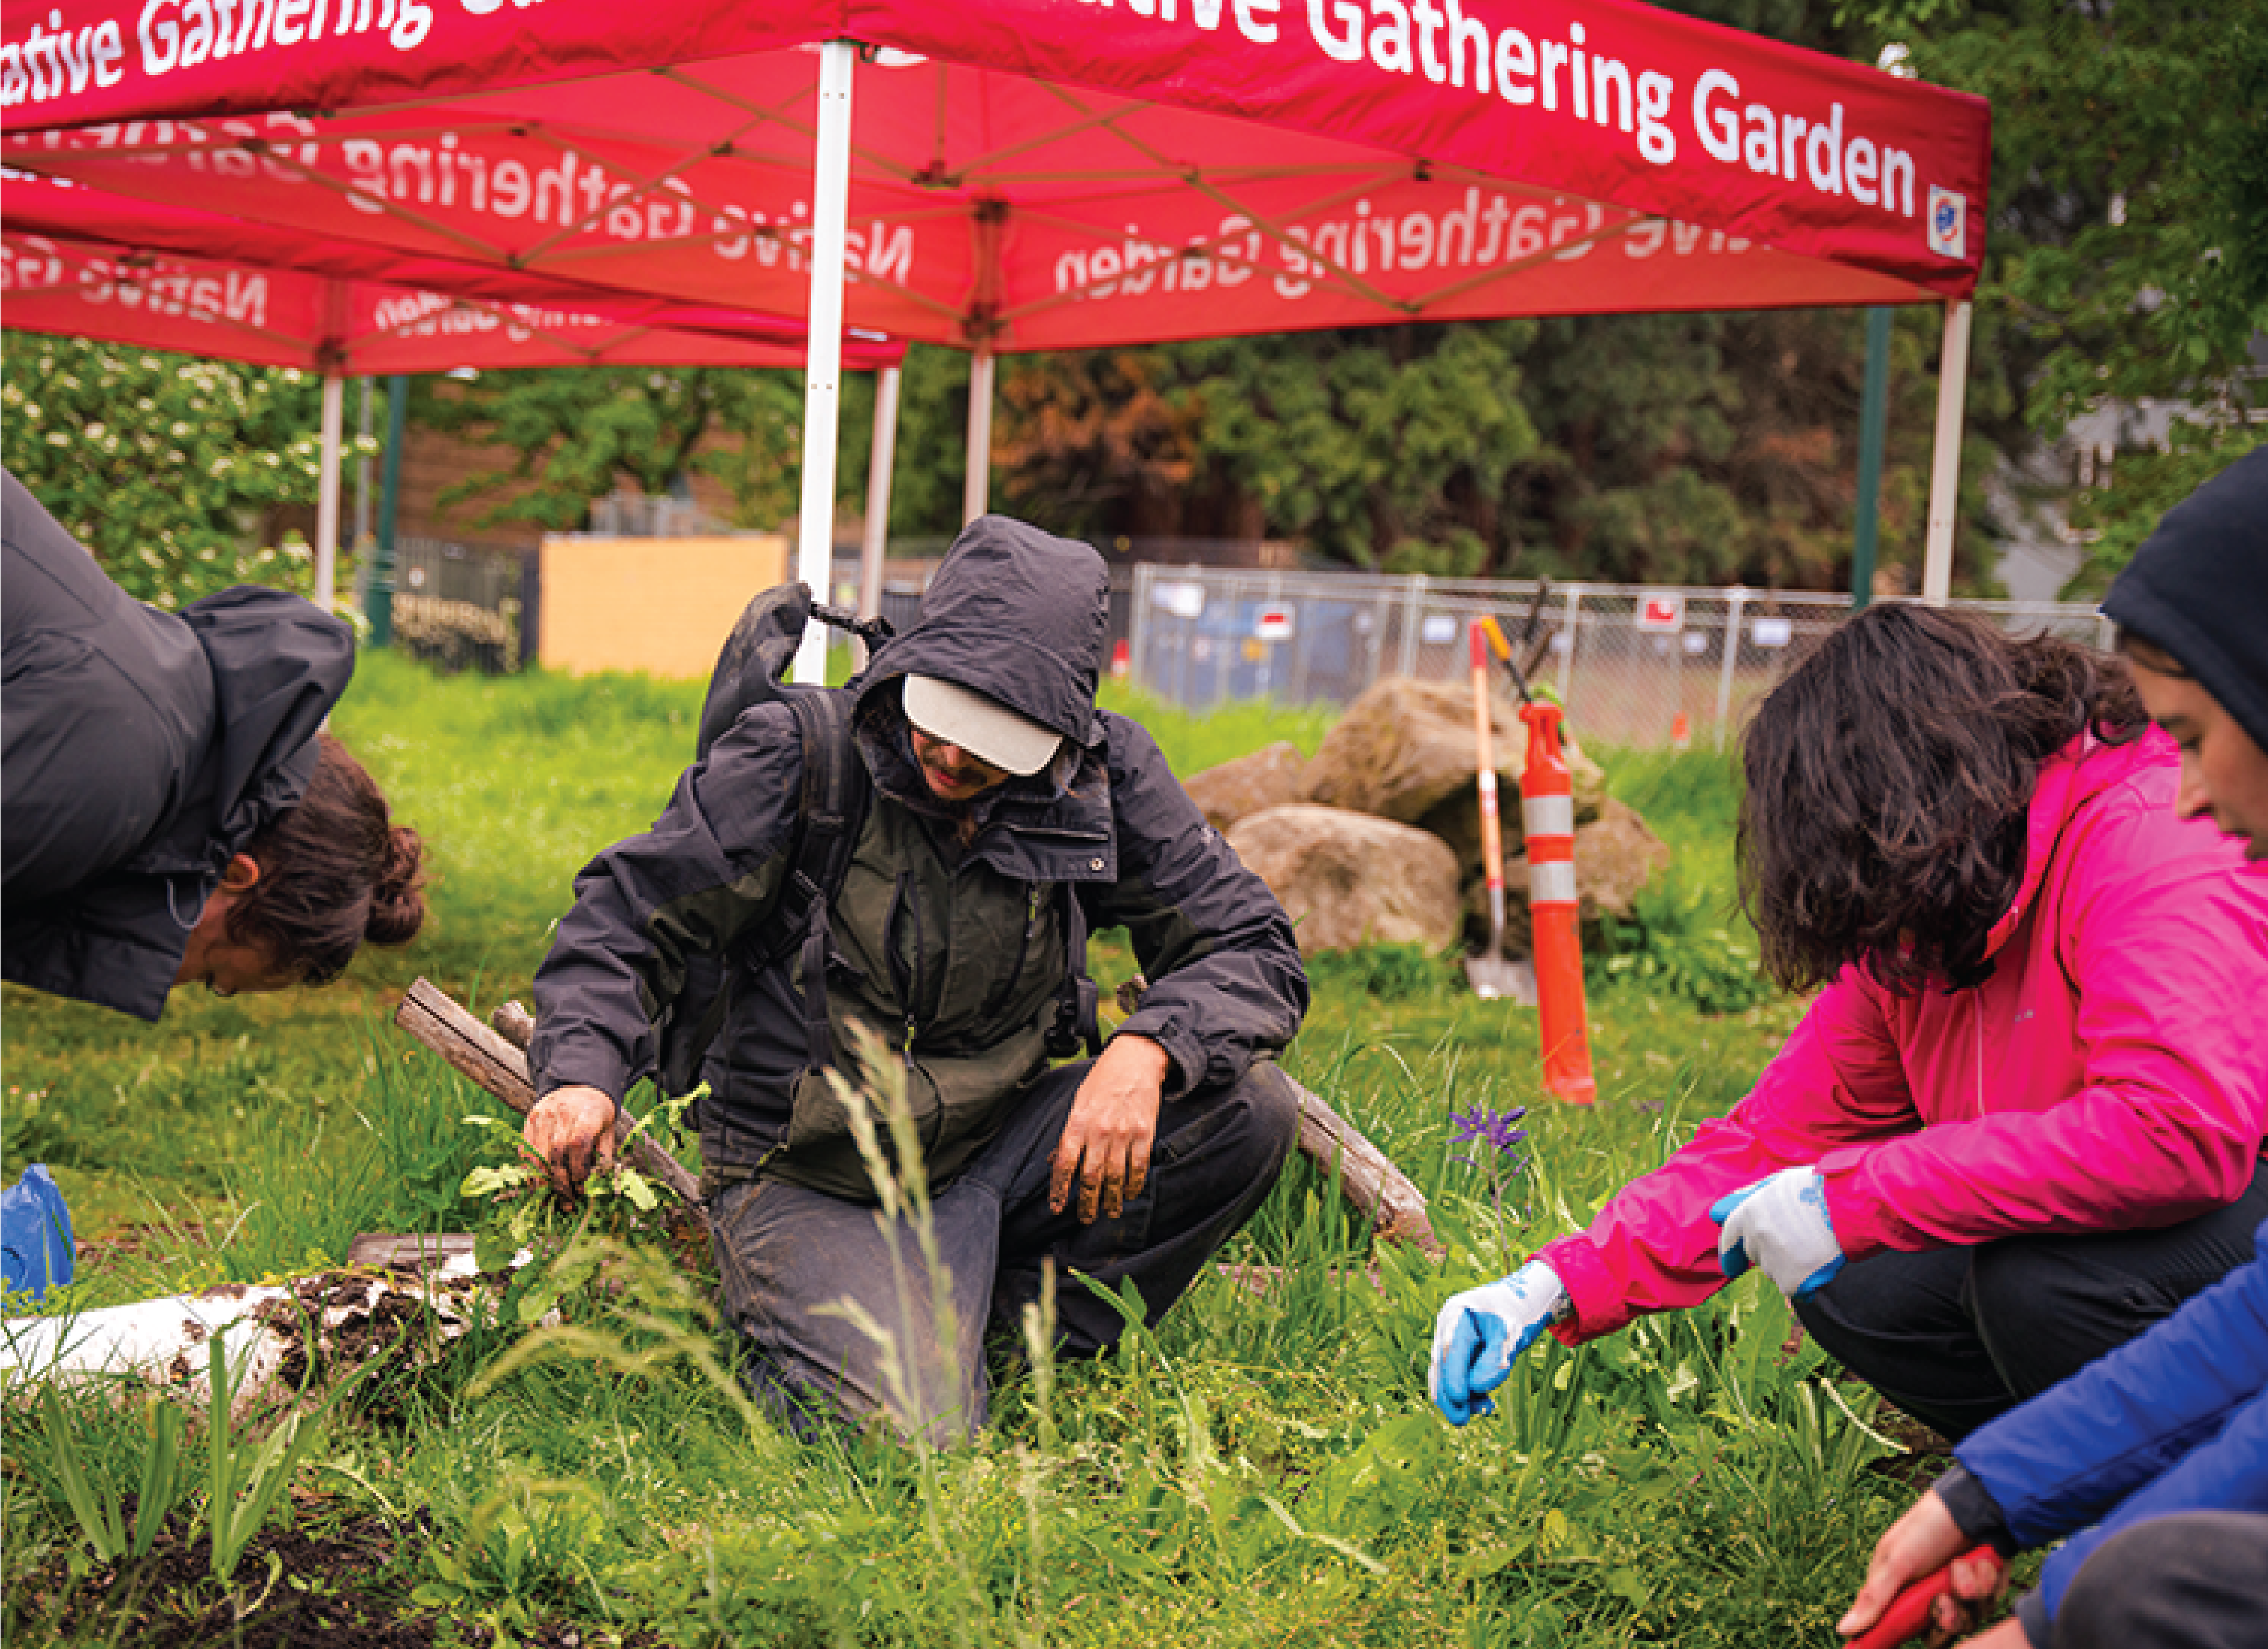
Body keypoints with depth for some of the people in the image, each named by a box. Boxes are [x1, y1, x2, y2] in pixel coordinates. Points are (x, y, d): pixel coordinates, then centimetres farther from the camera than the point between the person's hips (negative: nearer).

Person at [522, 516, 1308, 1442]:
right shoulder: (798, 756, -13)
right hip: (813, 1183, -4)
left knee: (1250, 1108, -16)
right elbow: (632, 914, -7)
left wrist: (1147, 1050, -26)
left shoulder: (1106, 779, -6)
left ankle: (1013, 1320, 2)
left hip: (992, 1152, 4)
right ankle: (775, 1328, 9)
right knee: (903, 1434, -27)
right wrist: (582, 1073, -26)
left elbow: (1250, 946, -4)